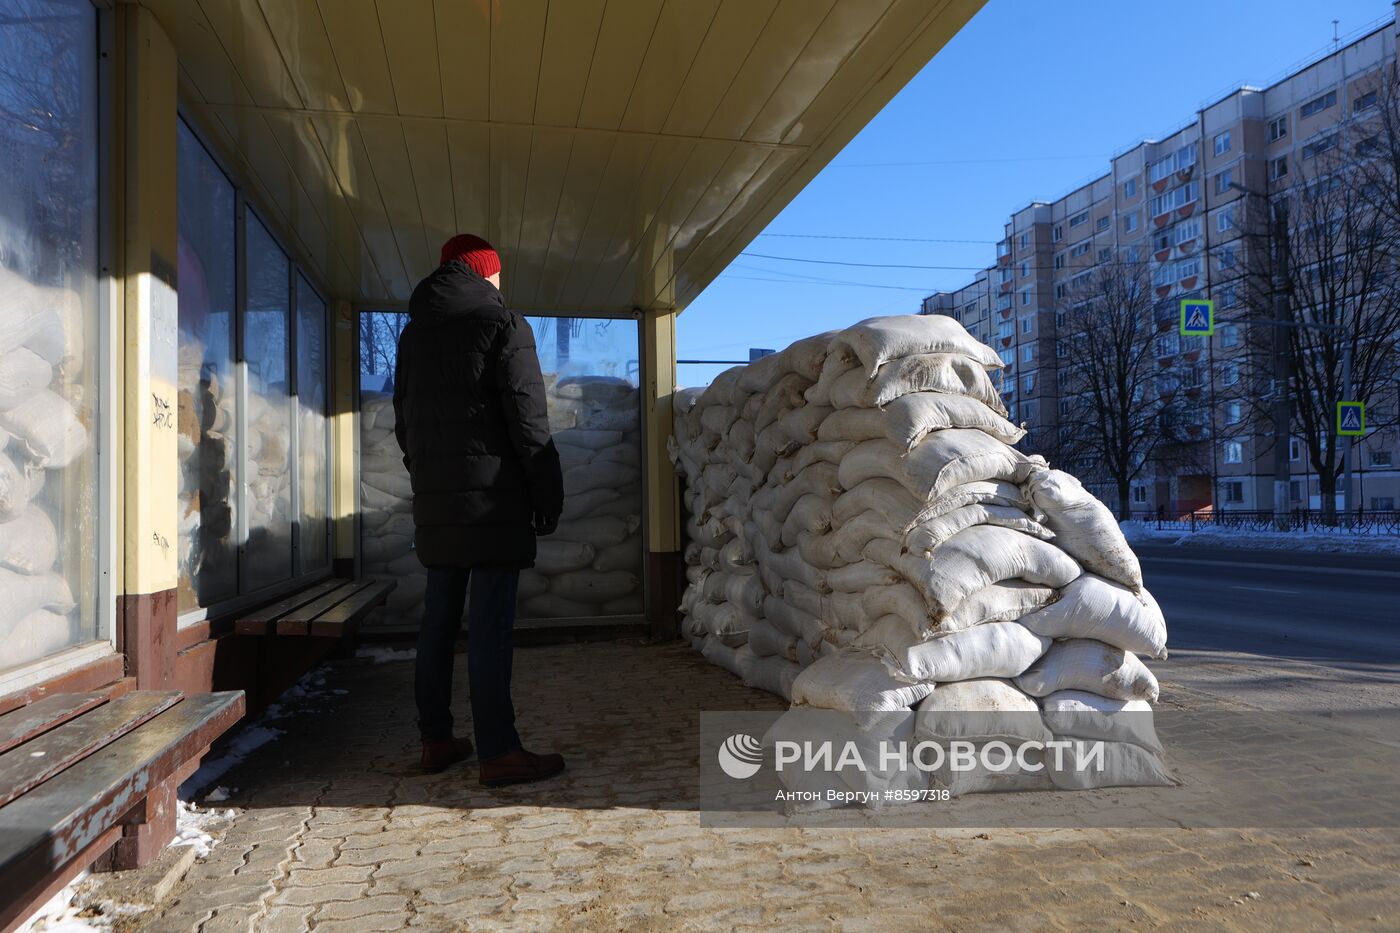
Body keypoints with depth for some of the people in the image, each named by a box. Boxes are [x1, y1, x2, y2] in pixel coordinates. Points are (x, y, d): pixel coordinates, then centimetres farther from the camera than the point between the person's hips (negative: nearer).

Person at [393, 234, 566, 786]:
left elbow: (404, 418, 20)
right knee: (489, 625, -7)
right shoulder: (503, 322, -4)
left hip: (434, 500, 7)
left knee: (439, 618, 12)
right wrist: (549, 493, -5)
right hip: (491, 497, -7)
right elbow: (528, 418, -10)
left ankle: (436, 739, 19)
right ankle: (497, 752, -3)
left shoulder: (414, 332, 18)